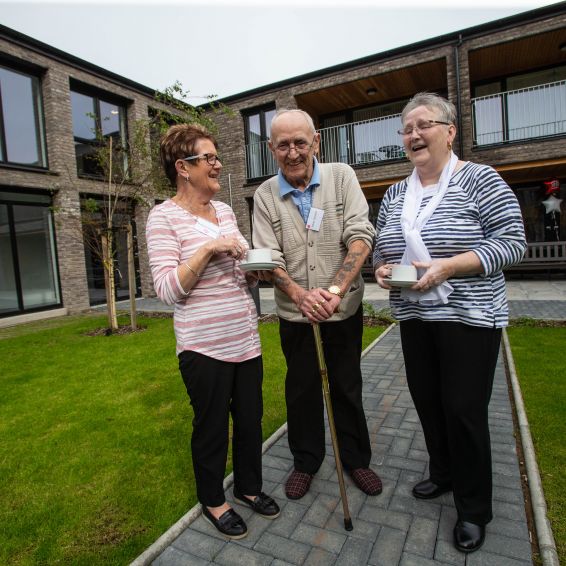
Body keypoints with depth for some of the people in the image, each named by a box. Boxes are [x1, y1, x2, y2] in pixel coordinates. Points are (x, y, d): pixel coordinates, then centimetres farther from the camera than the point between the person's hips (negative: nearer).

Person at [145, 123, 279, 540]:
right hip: (203, 345, -6)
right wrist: (208, 248, -23)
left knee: (250, 417, 17)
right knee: (212, 426, 12)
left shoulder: (225, 209, 10)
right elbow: (168, 289, -17)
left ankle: (249, 486, 42)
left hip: (246, 339, 6)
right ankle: (213, 500, 38)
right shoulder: (164, 216, -9)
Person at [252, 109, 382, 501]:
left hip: (344, 305, 0)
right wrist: (300, 295, -29)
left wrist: (335, 290, -30)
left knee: (347, 384, 14)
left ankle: (356, 458, 36)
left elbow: (361, 237, -16)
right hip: (294, 310, 1)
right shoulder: (265, 196, -4)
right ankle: (306, 461, 35)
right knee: (301, 387, 13)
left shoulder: (342, 177, -6)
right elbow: (268, 260, -10)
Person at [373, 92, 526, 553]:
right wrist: (382, 268, -7)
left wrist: (448, 266, -24)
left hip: (468, 316, -5)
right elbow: (381, 247, 16)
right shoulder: (395, 194, 9)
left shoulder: (479, 180, -8)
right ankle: (443, 474, 40)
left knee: (464, 410, 1)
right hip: (414, 316, 6)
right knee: (427, 401, 15)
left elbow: (512, 242, -12)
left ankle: (474, 510, 24)